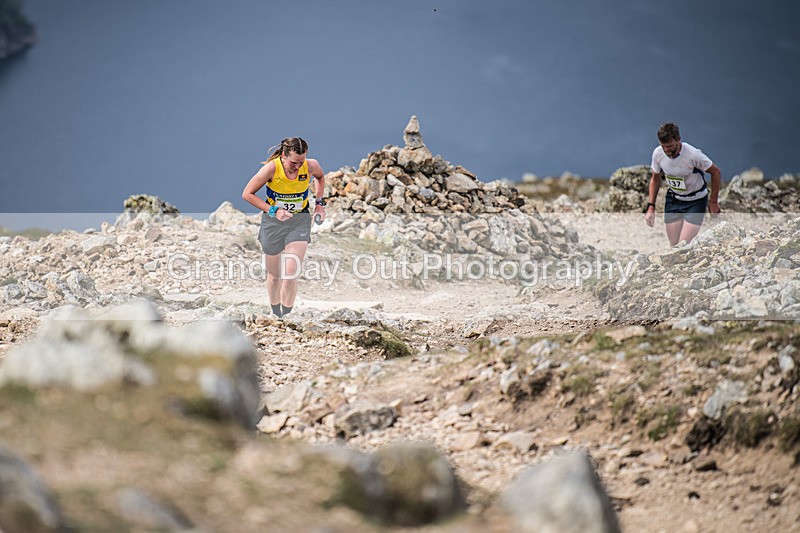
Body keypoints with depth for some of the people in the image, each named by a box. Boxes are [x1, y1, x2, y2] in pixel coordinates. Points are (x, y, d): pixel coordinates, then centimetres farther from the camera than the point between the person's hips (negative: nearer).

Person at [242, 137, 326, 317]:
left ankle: (286, 316, 1)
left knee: (291, 274, -13)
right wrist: (273, 211, -20)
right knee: (274, 275, 10)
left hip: (300, 220, 0)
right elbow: (247, 194, -11)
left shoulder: (311, 166, -14)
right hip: (273, 221, 0)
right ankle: (275, 314, 32)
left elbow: (320, 177, 13)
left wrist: (319, 203, 5)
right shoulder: (272, 168, -21)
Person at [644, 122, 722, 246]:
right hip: (673, 200, 5)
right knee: (674, 247, 4)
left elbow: (716, 172, -12)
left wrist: (713, 202, -5)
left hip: (695, 202, -4)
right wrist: (651, 207, 2)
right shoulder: (658, 153, -13)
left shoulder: (693, 154, -27)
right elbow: (655, 179, 6)